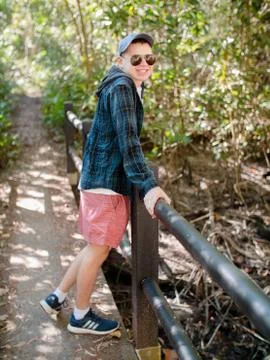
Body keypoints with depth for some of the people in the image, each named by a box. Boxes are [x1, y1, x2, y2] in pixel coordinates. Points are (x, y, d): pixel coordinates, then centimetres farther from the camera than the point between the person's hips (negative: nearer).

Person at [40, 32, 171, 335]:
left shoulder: (128, 86, 16)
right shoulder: (122, 87, -15)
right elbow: (127, 140, -27)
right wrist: (148, 184, -35)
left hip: (102, 178, 10)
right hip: (106, 181, -10)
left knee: (97, 246, 19)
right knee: (99, 249, 4)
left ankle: (57, 298, 31)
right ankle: (81, 317, 21)